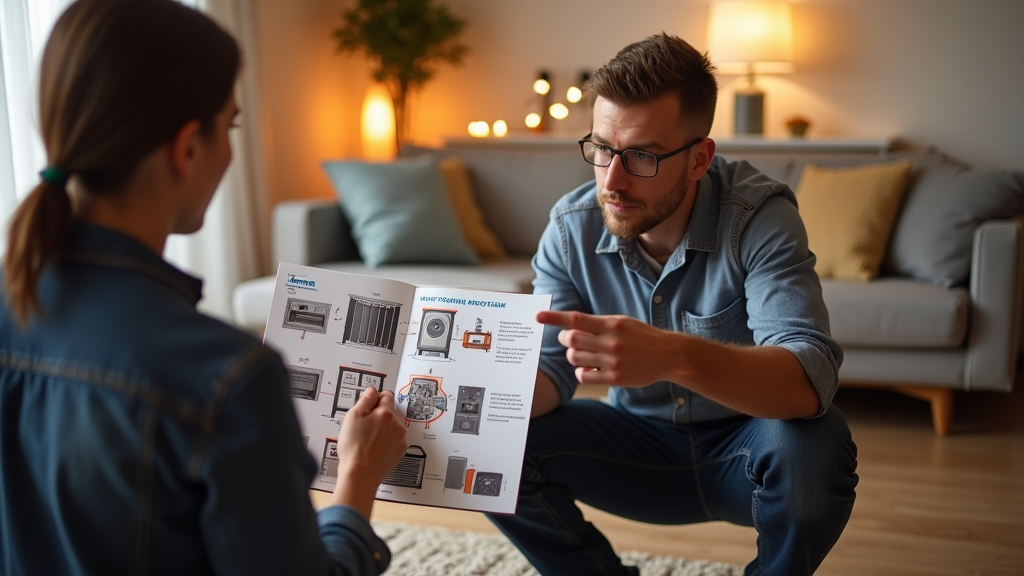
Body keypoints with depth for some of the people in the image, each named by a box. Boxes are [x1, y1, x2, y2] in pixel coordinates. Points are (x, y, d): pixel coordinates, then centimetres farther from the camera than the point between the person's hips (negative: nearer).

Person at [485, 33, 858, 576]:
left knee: (815, 444, -35)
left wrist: (675, 356, -56)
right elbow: (551, 371, -11)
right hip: (640, 441, 3)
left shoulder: (759, 215, -23)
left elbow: (810, 379, -37)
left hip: (743, 449, -3)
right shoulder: (572, 226, -11)